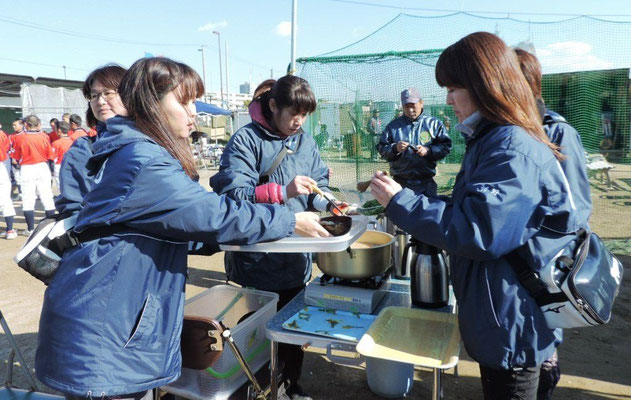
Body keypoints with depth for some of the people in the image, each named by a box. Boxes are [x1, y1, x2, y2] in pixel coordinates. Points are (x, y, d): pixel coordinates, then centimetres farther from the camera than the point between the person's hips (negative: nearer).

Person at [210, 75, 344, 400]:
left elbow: (318, 189, 9)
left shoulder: (305, 141, 5)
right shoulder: (246, 140, -13)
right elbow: (233, 195, -22)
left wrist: (330, 206, -12)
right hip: (256, 261, -5)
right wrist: (284, 191, -30)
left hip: (296, 260, 6)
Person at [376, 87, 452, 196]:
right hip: (400, 183, 0)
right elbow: (381, 148, 3)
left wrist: (428, 150, -15)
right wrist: (395, 148, -17)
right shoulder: (393, 125, 7)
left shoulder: (434, 123, 5)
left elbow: (446, 146, 1)